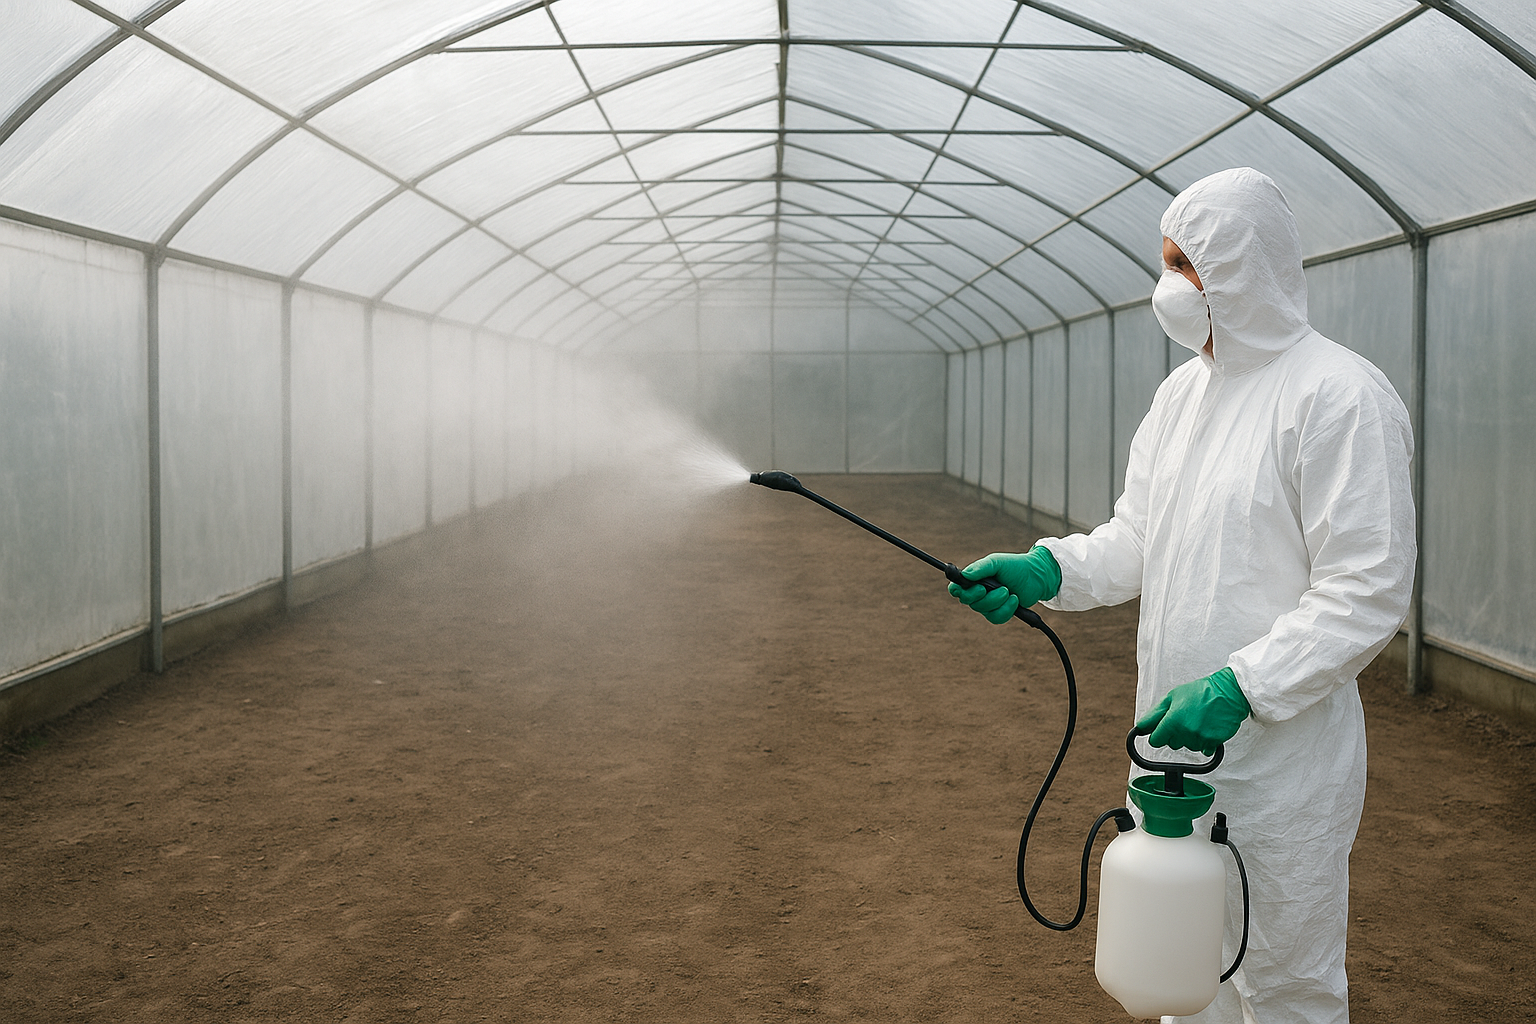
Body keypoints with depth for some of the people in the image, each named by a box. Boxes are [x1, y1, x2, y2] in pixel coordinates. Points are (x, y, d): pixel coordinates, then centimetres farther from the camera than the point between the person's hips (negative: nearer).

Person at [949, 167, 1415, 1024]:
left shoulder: (1338, 395, -17)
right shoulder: (1184, 391, 10)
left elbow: (1368, 593, -19)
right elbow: (1140, 539, 13)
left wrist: (1241, 687, -26)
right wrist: (1048, 570, -5)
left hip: (1282, 754, -8)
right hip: (1174, 735, 8)